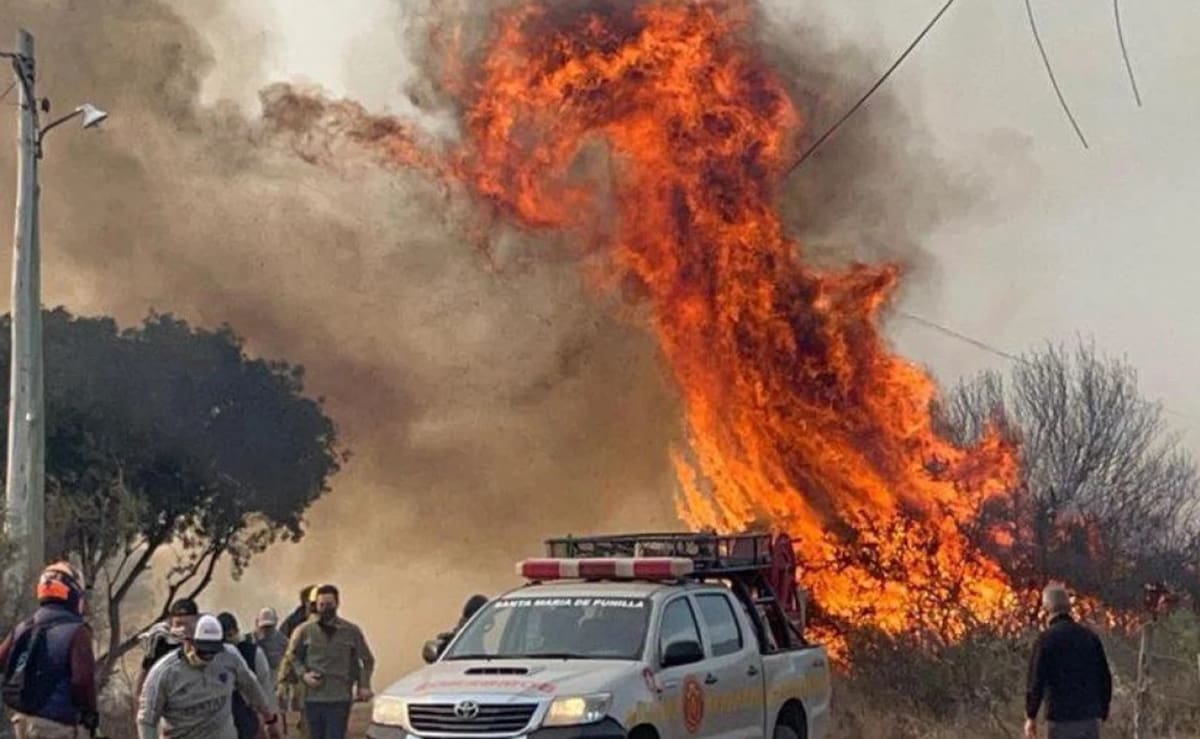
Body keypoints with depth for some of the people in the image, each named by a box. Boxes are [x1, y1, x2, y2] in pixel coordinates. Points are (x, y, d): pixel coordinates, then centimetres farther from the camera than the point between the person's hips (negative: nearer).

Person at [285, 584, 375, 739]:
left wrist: (364, 685, -4)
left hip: (340, 699, -2)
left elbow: (367, 660, 10)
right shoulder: (305, 631, 5)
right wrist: (303, 674, -7)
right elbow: (293, 657, 12)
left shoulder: (351, 632, 4)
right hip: (313, 698, 2)